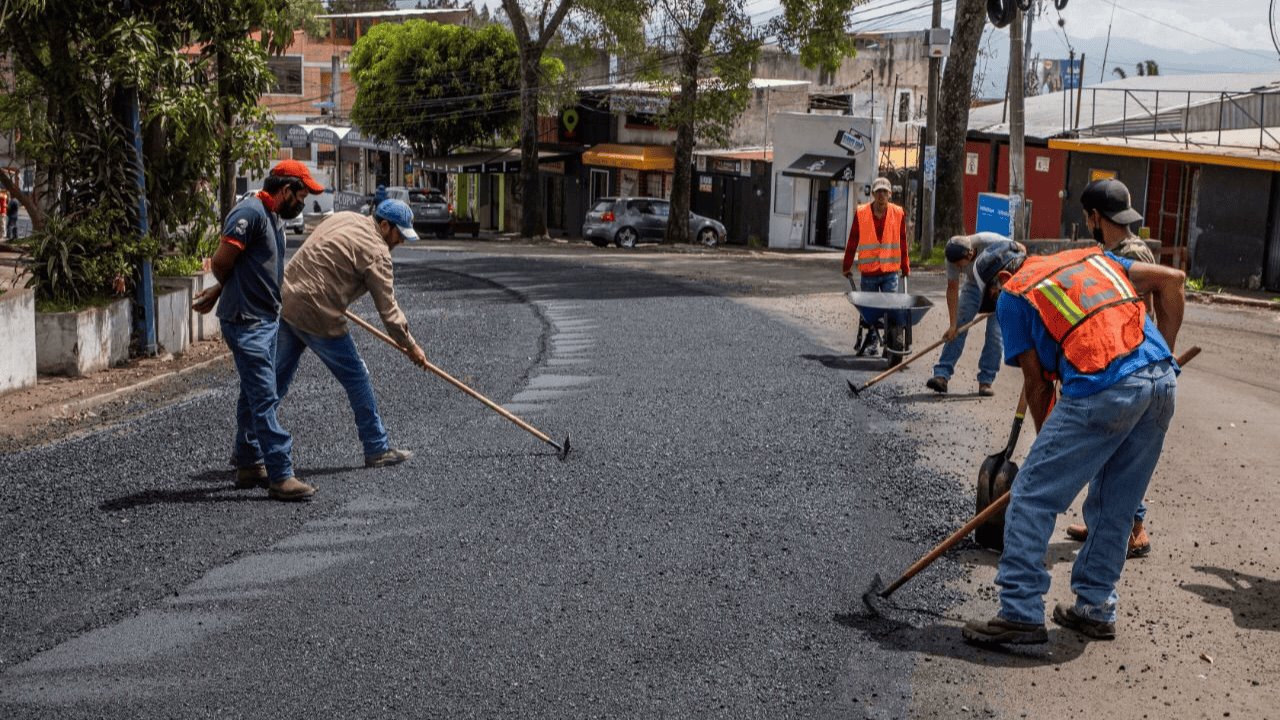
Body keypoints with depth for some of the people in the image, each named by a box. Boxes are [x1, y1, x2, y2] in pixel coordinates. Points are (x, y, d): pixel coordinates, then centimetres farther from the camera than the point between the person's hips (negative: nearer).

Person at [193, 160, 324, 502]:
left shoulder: (273, 217, 15)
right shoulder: (250, 212, -17)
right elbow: (221, 261, -17)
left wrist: (220, 291, 11)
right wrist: (226, 288, 2)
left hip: (266, 319, 10)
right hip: (246, 322, -10)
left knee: (255, 395, 16)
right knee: (264, 398, -11)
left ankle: (247, 464, 27)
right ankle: (280, 476, -12)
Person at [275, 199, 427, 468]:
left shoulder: (342, 218, 15)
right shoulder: (376, 252, -10)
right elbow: (388, 309, -9)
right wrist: (410, 346, 0)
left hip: (285, 302, 8)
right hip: (317, 316, -8)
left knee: (278, 378, 16)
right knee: (356, 379, 4)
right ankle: (377, 450, 12)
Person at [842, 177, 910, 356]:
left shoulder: (898, 213, 0)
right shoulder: (861, 214, -3)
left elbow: (902, 242, 9)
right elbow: (852, 242, 5)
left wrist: (905, 267, 13)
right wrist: (846, 267, 11)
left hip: (890, 272, 0)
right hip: (868, 273, 1)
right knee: (869, 310, 8)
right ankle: (873, 341, 22)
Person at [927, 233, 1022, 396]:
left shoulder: (991, 242, -37)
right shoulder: (954, 257, -25)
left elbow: (1020, 250, -21)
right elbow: (952, 289, -17)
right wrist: (953, 325, -19)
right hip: (974, 285, 3)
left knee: (995, 333, -10)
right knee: (958, 328, -10)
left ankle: (986, 381, -4)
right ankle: (942, 375, -14)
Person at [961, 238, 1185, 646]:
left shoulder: (1013, 295, 11)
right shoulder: (1091, 258, 28)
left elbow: (1037, 384, 9)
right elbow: (1172, 279, 23)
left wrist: (1049, 441, 21)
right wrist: (1164, 354, 22)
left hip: (1103, 389, -7)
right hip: (1162, 380, 7)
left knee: (1033, 497, 0)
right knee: (1114, 507, 18)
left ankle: (1021, 613, -1)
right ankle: (1095, 609, 24)